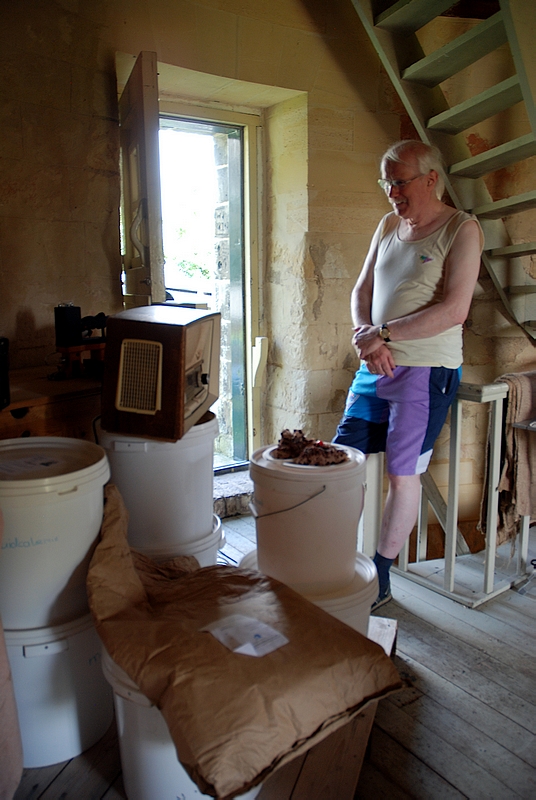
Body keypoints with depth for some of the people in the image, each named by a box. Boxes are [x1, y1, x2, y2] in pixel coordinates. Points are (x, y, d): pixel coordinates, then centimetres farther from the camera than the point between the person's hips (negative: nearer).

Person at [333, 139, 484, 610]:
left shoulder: (462, 229, -6)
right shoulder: (388, 226, 15)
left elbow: (454, 311, -17)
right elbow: (361, 292, 14)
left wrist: (383, 333, -15)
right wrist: (365, 336, -6)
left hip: (426, 372, -6)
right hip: (375, 369, 7)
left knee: (402, 476, -1)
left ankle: (380, 579, 15)